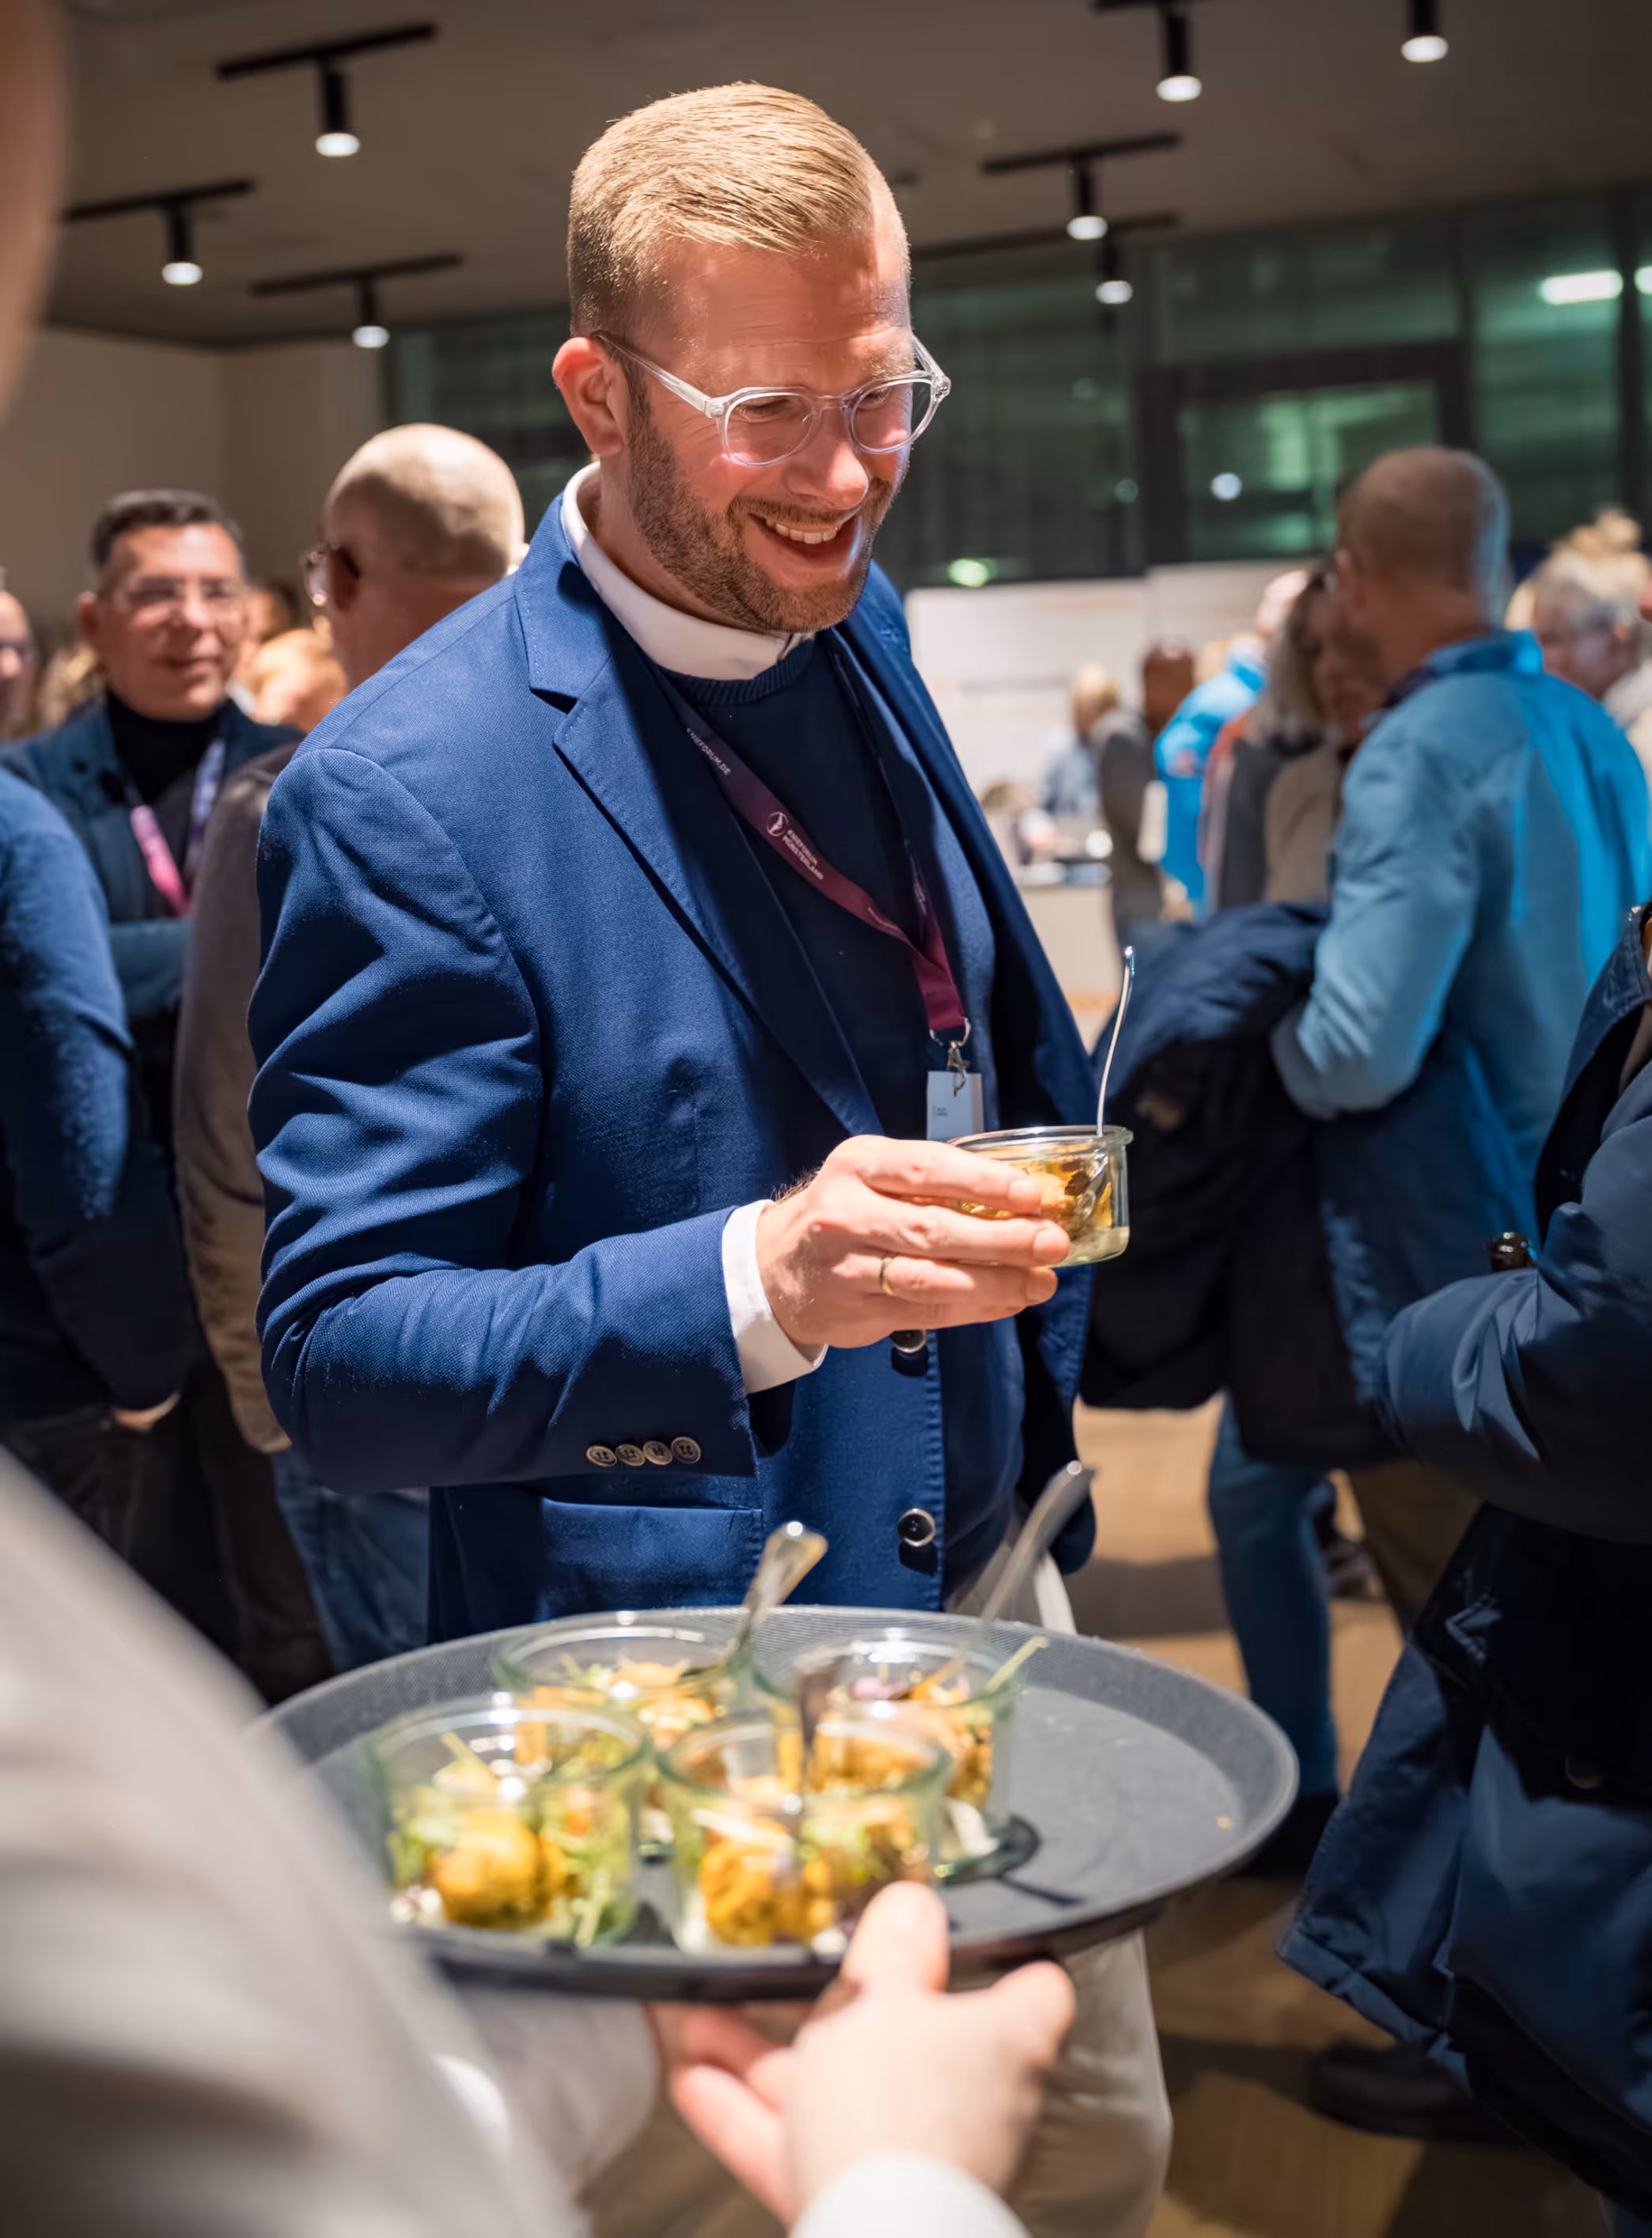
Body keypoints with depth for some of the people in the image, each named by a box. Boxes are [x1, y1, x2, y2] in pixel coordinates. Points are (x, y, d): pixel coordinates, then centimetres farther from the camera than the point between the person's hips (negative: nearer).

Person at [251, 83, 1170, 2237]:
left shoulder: (858, 633, 2)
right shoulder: (409, 791, -20)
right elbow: (339, 1357, -20)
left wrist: (1032, 1382, 13)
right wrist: (755, 1283, -35)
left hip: (980, 1599, 7)